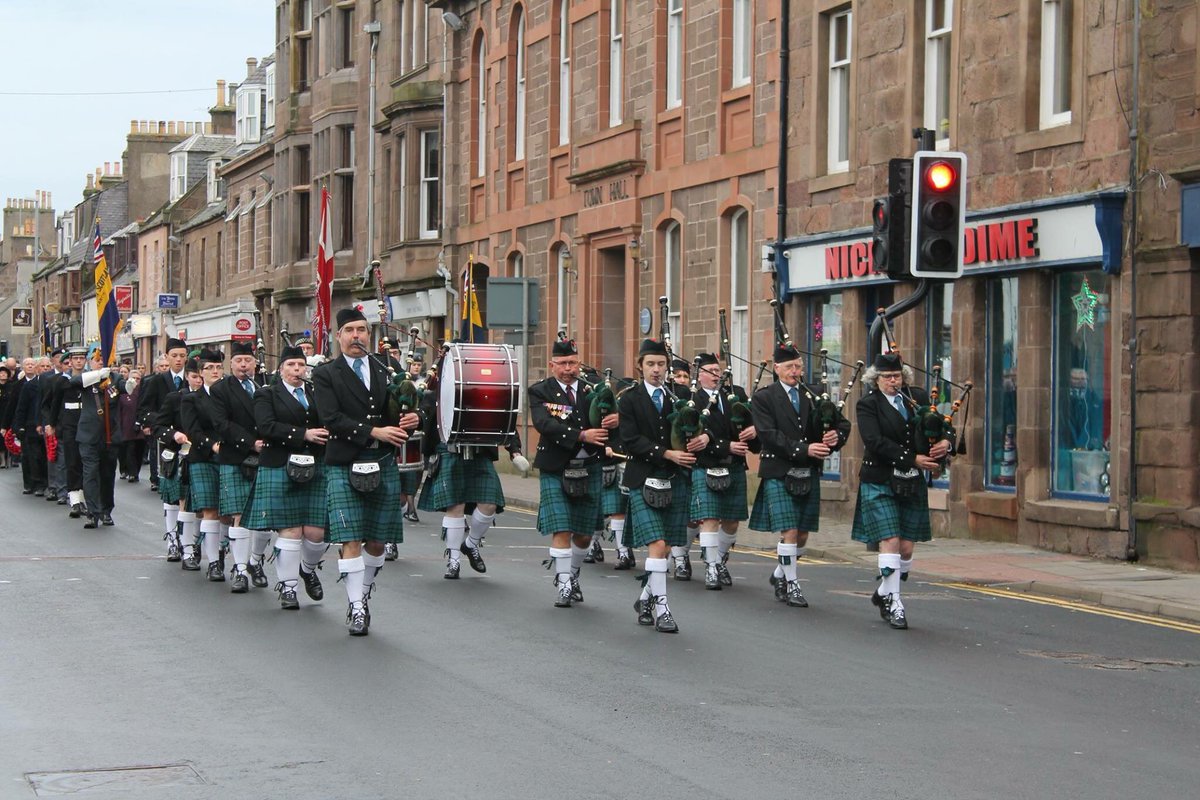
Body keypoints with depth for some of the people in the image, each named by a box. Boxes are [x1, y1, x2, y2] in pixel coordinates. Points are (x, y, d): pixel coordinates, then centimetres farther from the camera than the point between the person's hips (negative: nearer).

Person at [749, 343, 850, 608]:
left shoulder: (814, 396, 11)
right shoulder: (764, 398, -2)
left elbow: (842, 422, 14)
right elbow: (769, 435, -14)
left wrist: (837, 435, -10)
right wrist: (803, 449, -22)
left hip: (809, 475, 5)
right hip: (779, 474, -5)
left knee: (802, 534, 8)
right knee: (789, 531, -9)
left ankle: (780, 575, 29)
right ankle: (791, 584, 3)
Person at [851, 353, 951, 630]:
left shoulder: (918, 397, 10)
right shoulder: (867, 404, -4)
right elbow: (875, 441, -16)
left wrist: (945, 442, -11)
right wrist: (913, 459, -20)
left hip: (913, 484, 4)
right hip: (880, 482, -4)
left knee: (907, 548, 4)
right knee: (890, 541, -11)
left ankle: (884, 593, 25)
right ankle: (893, 603, -4)